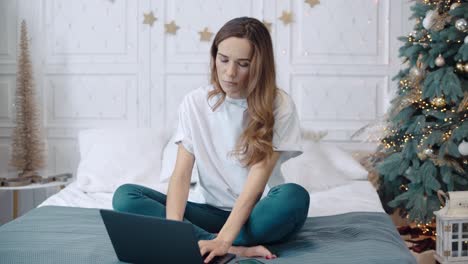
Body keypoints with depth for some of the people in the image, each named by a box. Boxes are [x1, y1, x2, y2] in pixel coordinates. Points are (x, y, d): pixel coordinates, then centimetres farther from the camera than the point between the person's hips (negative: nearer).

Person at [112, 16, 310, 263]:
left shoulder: (279, 105, -11)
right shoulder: (195, 102, -3)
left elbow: (257, 180, -20)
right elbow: (181, 174, -10)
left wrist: (223, 239, -34)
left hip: (257, 213, -3)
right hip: (210, 209, 3)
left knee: (294, 197, -36)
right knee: (125, 196, -21)